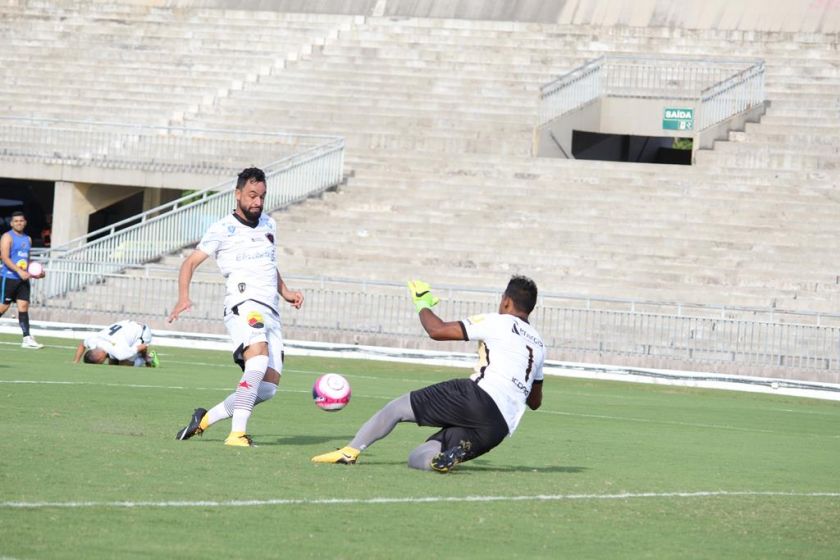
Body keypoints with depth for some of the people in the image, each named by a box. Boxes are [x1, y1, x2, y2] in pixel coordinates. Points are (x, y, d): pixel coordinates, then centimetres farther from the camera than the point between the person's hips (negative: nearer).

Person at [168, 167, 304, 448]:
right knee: (259, 358, -34)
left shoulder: (269, 224, 21)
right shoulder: (223, 229, 1)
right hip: (244, 306, -7)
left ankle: (205, 418, 15)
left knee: (267, 388, -1)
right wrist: (183, 297, -17)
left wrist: (285, 291, 19)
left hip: (271, 313, 7)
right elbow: (190, 262, 0)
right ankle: (237, 433, -40)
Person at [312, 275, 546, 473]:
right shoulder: (538, 346, 27)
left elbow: (437, 330, 4)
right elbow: (535, 401, 36)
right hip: (501, 428, 6)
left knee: (398, 407, 10)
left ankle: (351, 451, 1)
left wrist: (422, 304, 22)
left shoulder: (497, 323, 6)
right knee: (416, 458, 9)